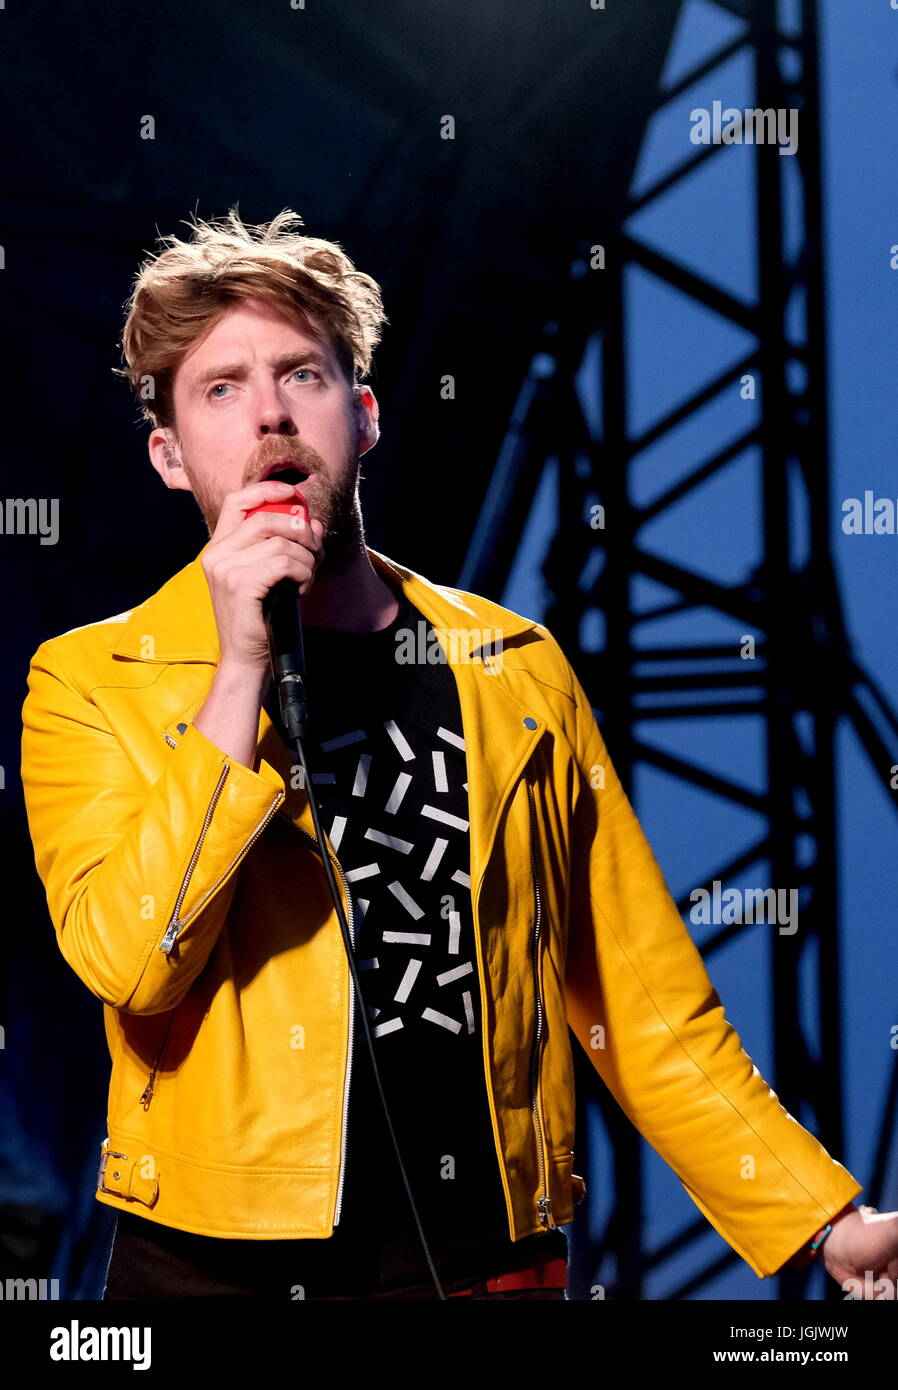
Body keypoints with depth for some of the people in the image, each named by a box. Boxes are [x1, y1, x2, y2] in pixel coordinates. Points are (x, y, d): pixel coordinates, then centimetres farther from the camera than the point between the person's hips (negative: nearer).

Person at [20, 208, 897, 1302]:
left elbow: (639, 1002, 7)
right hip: (215, 1264, -2)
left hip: (492, 1262, 3)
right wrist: (240, 667, -20)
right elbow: (127, 962, -17)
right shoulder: (89, 681, -1)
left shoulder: (515, 669, 6)